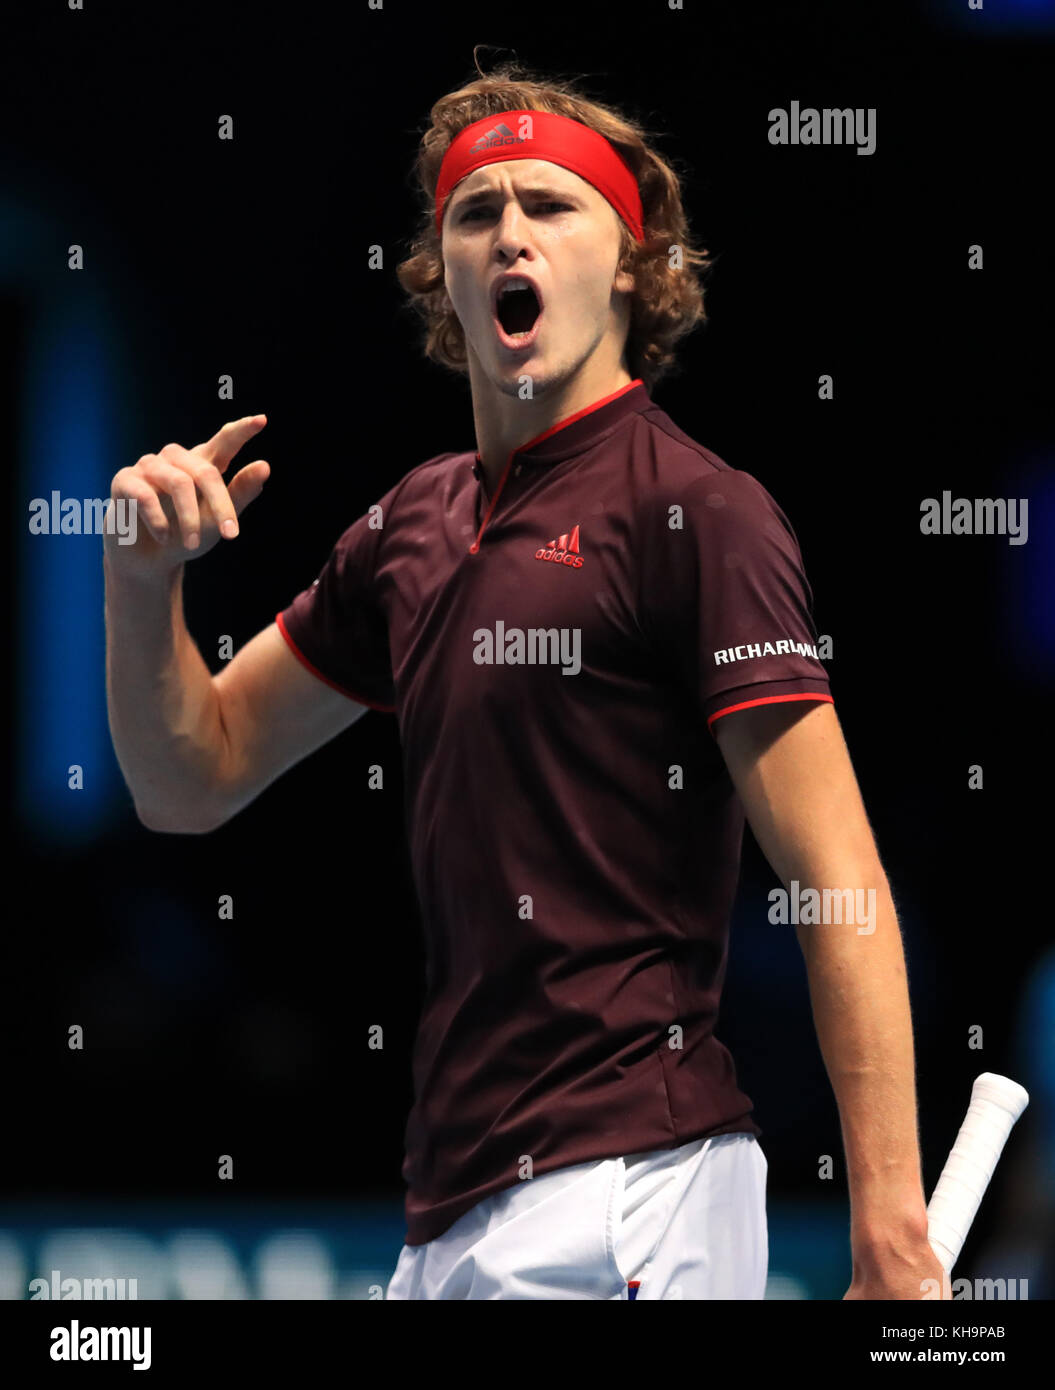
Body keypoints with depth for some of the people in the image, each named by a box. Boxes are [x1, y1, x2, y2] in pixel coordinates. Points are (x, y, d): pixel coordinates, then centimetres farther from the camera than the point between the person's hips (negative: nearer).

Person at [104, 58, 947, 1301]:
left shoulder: (694, 510, -7)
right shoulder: (414, 524, 15)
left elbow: (839, 884, -13)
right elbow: (193, 780, 23)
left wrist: (890, 1236, -20)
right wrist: (143, 580, 2)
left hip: (616, 1205, -7)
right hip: (450, 1201, 7)